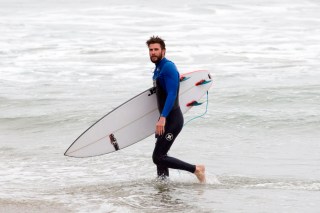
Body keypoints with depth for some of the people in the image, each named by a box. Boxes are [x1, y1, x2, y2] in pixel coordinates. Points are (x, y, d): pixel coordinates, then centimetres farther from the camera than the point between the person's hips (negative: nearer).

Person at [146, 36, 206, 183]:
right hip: (165, 119, 10)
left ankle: (196, 169, -8)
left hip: (172, 120, -10)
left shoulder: (168, 67, -16)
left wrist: (163, 118, -33)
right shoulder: (158, 68, 14)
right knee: (160, 156, 14)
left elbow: (172, 94, -25)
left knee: (158, 157, -14)